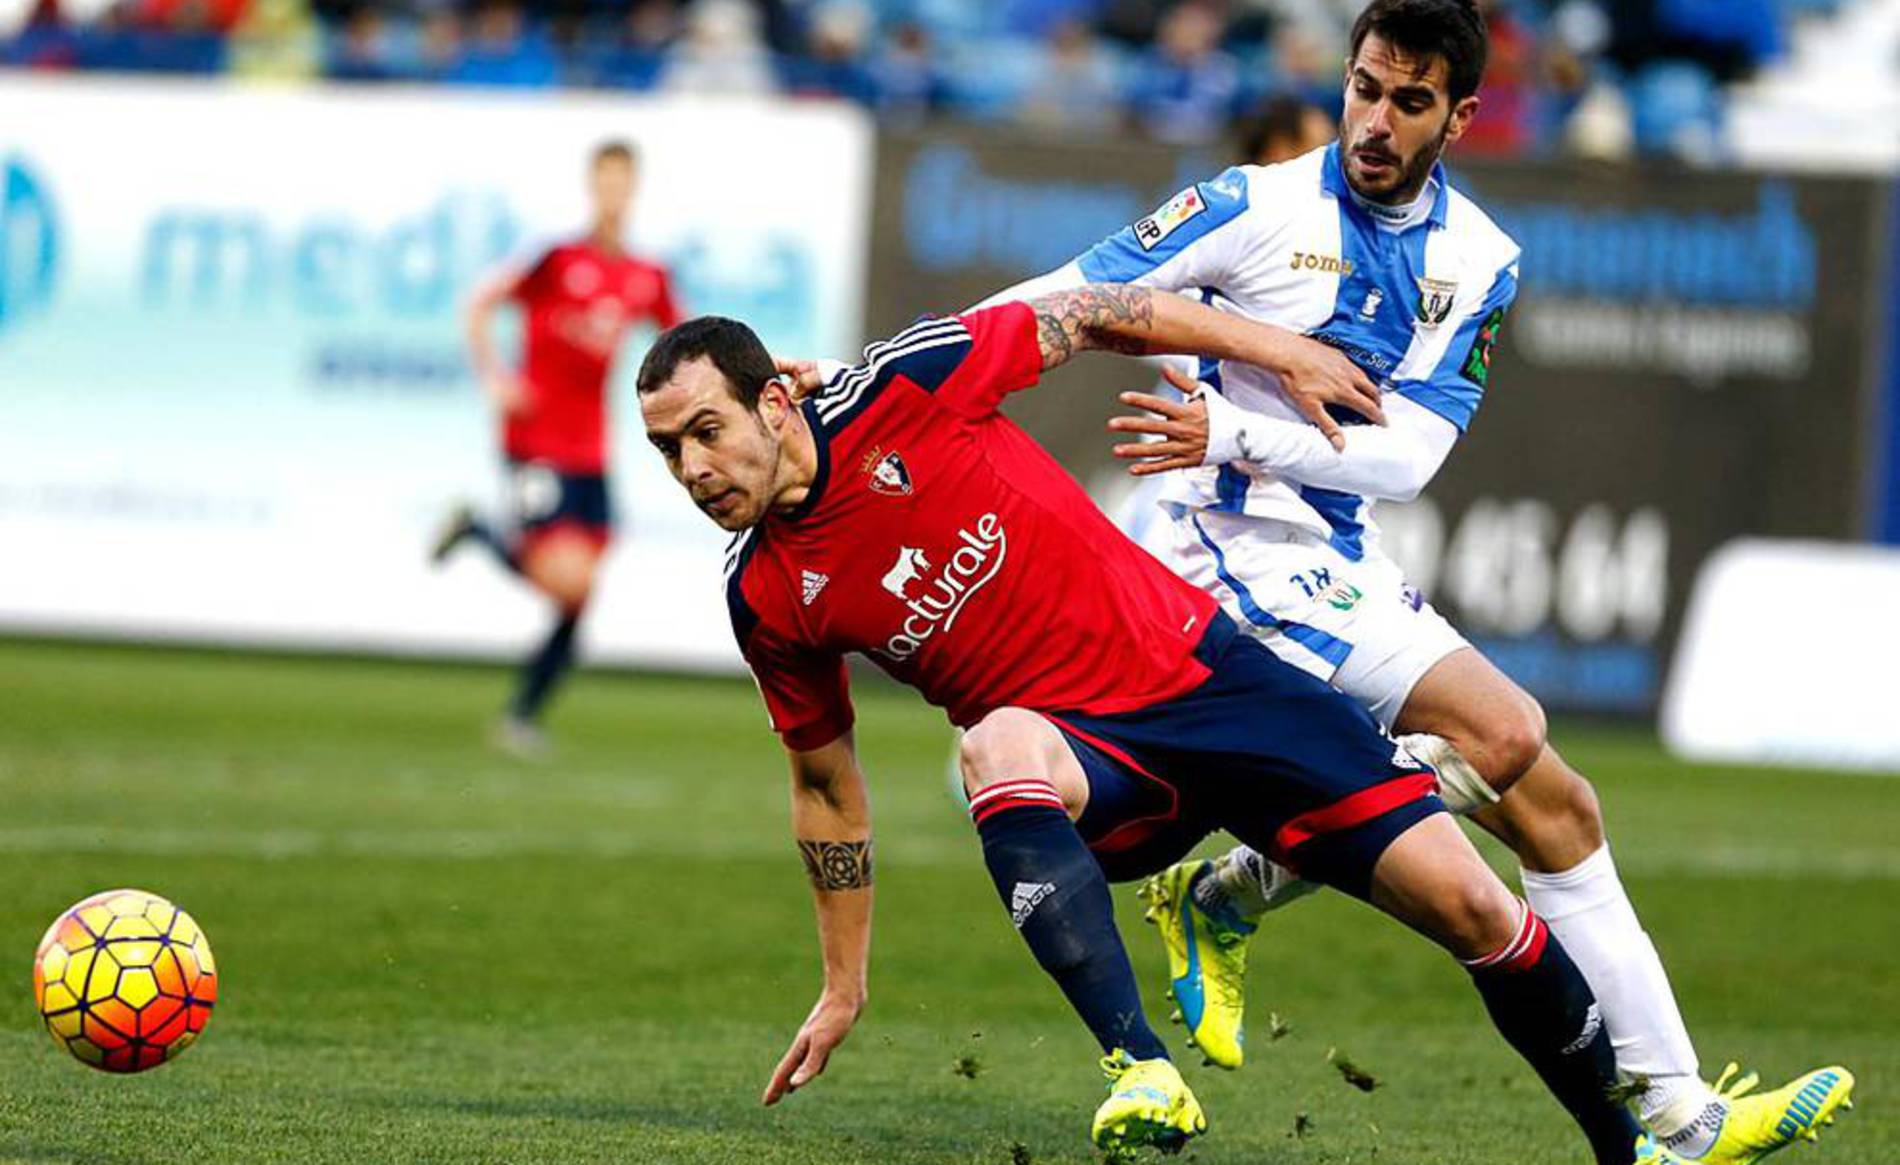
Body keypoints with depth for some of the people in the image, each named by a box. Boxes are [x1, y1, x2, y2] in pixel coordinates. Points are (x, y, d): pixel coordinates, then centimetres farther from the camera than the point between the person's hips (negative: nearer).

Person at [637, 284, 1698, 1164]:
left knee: (1470, 908, -9)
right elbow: (826, 783, 11)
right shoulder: (765, 600, -3)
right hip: (1079, 751, 0)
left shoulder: (901, 386, -13)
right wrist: (844, 986, 14)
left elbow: (1093, 316, 0)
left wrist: (1282, 353, 3)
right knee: (1000, 747, -37)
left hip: (1199, 665, 0)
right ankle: (1145, 1075, -44)